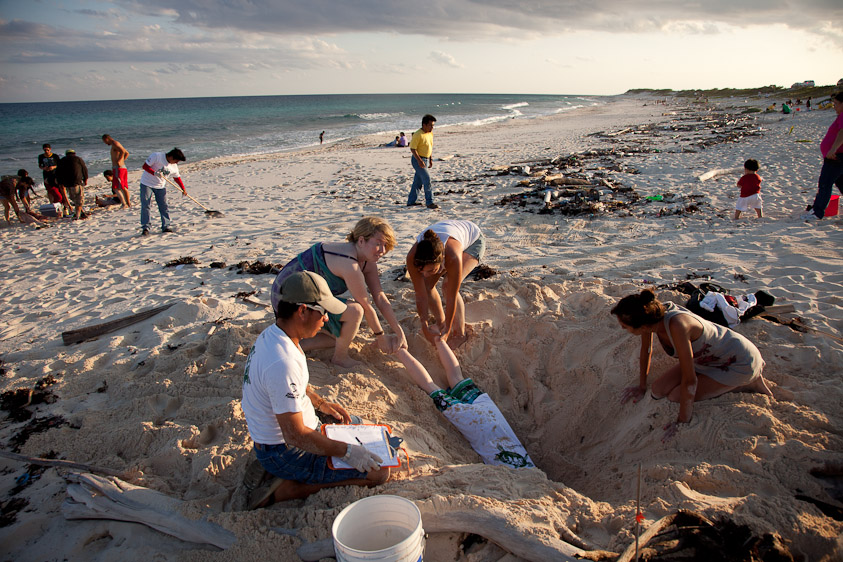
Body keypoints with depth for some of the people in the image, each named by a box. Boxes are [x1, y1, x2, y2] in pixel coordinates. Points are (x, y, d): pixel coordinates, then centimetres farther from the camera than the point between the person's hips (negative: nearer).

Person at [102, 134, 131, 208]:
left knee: (116, 188, -12)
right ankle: (128, 203, 23)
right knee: (124, 187, 17)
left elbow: (123, 151, -26)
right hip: (123, 168, 10)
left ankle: (124, 204, -20)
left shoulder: (115, 144, -9)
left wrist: (118, 161, -20)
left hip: (118, 168, -10)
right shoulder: (117, 144, 21)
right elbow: (127, 153, 32)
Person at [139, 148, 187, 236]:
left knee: (164, 206, 1)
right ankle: (145, 228, -5)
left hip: (161, 186, 5)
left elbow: (177, 177, 14)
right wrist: (155, 173, -30)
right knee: (145, 206, -8)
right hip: (147, 184, -5)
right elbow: (145, 166, -17)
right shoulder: (156, 156, -16)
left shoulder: (174, 166, 1)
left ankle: (166, 226, 10)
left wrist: (183, 189, 12)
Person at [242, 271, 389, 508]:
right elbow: (296, 435, -30)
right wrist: (347, 452, -23)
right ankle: (287, 489, -6)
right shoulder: (282, 362, -34)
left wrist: (321, 404, 13)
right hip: (286, 454, -10)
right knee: (378, 472, -10)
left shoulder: (272, 335, -2)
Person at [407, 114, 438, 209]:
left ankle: (411, 201, 22)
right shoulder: (418, 135, -18)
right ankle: (429, 202, -9)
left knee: (418, 182, 13)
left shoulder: (430, 134, 8)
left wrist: (431, 159, 15)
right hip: (418, 160, -8)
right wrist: (419, 160, -24)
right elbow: (412, 148, -19)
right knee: (427, 179, -13)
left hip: (425, 160, 8)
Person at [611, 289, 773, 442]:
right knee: (658, 391, -1)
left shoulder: (676, 325, -40)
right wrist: (641, 387, 11)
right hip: (709, 356, 7)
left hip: (740, 362, -7)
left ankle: (749, 383, 3)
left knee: (675, 396, -12)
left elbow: (689, 381, -32)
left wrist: (683, 421, -21)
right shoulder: (651, 314, -18)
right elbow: (646, 351, 2)